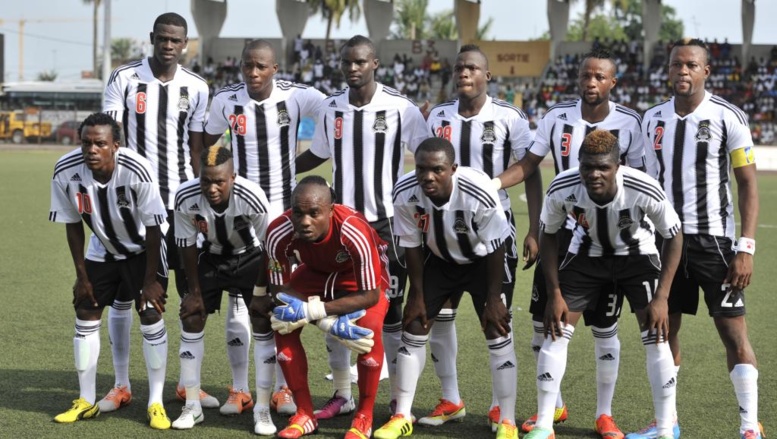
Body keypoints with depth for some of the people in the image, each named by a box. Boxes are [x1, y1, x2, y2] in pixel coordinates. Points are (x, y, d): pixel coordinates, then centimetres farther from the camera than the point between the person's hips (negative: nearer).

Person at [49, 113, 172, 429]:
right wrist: (82, 276, -6)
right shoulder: (65, 171, -25)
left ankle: (156, 403, -2)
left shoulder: (136, 170, -35)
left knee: (151, 315, -12)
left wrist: (150, 279, -18)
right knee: (85, 315, 2)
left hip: (143, 249, -3)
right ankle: (86, 402, 14)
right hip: (102, 251, 4)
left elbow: (152, 228, -23)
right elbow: (73, 225, -9)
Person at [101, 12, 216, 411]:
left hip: (181, 199, 2)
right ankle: (121, 385, 12)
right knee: (122, 291, 2)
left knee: (193, 291, 1)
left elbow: (196, 149, 8)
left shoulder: (195, 88, 4)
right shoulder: (124, 79, -3)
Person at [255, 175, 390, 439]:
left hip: (360, 273, -4)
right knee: (283, 325, -13)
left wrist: (313, 311, -40)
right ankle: (305, 415, 3)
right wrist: (328, 321, -32)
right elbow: (280, 288, -20)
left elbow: (370, 295, -32)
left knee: (369, 327, -27)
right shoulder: (279, 234, -34)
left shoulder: (355, 233, -43)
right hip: (315, 271, 4)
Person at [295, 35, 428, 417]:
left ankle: (400, 400, 7)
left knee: (390, 313, -1)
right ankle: (342, 396, 18)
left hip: (387, 221, -4)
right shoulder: (330, 109, 3)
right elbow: (317, 155, 18)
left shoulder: (401, 109, -9)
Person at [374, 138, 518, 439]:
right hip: (439, 260, 3)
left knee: (498, 333, -11)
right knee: (414, 327, 1)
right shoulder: (405, 193, -27)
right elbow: (412, 247, -11)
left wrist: (493, 298, -16)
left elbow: (495, 249, -21)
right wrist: (417, 295, -5)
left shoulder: (479, 193, -37)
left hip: (482, 261, -3)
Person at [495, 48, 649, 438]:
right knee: (543, 321, 5)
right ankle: (554, 407, 21)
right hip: (561, 231, 2)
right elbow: (529, 164, 2)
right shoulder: (557, 117, -1)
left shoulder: (629, 124, -6)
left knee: (604, 328, 2)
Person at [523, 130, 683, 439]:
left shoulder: (645, 191, -34)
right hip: (587, 253, 2)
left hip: (636, 255, -2)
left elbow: (673, 236, -16)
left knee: (656, 336, -13)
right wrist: (555, 293, -10)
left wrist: (661, 297, -19)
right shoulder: (561, 190, -29)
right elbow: (548, 236, -8)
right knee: (556, 330, -5)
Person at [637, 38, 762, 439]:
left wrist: (746, 248, -13)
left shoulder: (727, 117, -7)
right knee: (663, 328, 8)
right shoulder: (653, 119, 7)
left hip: (713, 240, -5)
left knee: (733, 332, -6)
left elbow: (748, 184, -6)